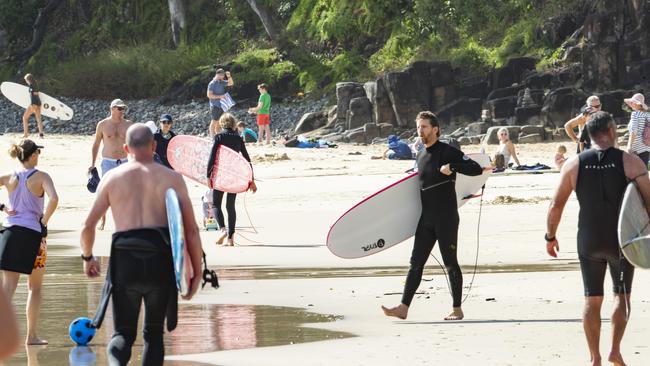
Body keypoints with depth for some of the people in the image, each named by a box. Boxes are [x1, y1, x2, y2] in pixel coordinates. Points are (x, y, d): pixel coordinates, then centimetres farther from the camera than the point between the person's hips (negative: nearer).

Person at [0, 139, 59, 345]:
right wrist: (44, 222, -8)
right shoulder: (41, 177, -5)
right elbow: (53, 199, -21)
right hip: (32, 233, -3)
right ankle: (31, 336, 16)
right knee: (35, 287, 13)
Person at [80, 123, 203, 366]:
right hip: (161, 259, 0)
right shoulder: (172, 178, 8)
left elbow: (88, 226, 8)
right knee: (154, 333, 16)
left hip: (125, 259, 0)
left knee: (123, 333, 8)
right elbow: (191, 229, 3)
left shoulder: (112, 178, 9)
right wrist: (197, 272, 10)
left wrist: (87, 257, 25)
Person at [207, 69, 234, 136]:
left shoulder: (221, 82, 12)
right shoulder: (212, 84, -11)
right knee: (214, 122, -8)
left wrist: (229, 76, 3)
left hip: (221, 105, 8)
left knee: (219, 123, 10)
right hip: (215, 106, -8)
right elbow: (209, 95, -18)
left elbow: (231, 83, 22)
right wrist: (219, 96, -23)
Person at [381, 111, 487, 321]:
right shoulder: (421, 156, 14)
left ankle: (457, 309, 8)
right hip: (426, 218, 7)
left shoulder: (447, 152, -9)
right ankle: (404, 308, -2)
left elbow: (476, 170, -14)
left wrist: (452, 167, -25)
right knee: (416, 262, 1)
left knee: (450, 262, 0)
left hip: (446, 218, -7)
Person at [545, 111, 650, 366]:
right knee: (621, 295, 12)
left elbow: (556, 206, 0)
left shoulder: (573, 165, -2)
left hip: (589, 242, 2)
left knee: (592, 299, 10)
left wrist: (550, 236, 12)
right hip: (622, 240, -2)